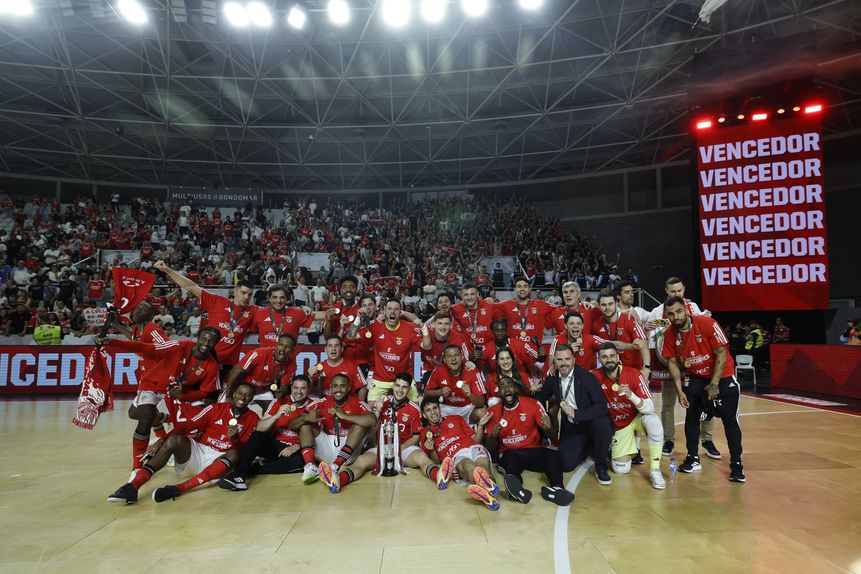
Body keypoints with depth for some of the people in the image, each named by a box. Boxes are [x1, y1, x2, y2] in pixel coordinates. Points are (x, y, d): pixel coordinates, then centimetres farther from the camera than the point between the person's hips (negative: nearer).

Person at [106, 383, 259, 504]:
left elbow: (244, 450, -5)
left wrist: (235, 439, -25)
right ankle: (133, 486, -35)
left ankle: (178, 489, -40)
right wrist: (162, 441, -17)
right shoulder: (216, 408, 2)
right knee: (175, 440, -24)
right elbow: (188, 425, -5)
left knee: (234, 455, -33)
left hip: (219, 460, -1)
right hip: (197, 450, 2)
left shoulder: (253, 419, -1)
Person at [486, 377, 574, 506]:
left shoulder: (532, 404, 0)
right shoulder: (494, 411, 2)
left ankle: (557, 488, -53)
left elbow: (549, 434, 1)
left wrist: (548, 428, -23)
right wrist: (493, 435, -19)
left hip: (533, 450, 1)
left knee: (555, 455, -28)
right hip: (509, 453, -1)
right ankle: (515, 487, -64)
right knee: (511, 459, -36)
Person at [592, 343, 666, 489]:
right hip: (617, 426, 2)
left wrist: (631, 395, -43)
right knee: (621, 469, -9)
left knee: (653, 421, -37)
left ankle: (655, 471, -20)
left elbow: (650, 408, -26)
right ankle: (632, 446, 27)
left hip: (637, 418, -1)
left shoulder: (634, 375, -22)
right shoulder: (595, 377, -16)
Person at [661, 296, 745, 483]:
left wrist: (714, 385, -18)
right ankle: (693, 459, 18)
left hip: (722, 376, -3)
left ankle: (736, 464, 9)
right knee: (691, 417, 5)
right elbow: (673, 362, -2)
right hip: (694, 378, 4)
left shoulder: (707, 324, -24)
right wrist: (680, 391, -8)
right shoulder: (669, 334, -11)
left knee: (730, 420, -2)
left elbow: (721, 354, -19)